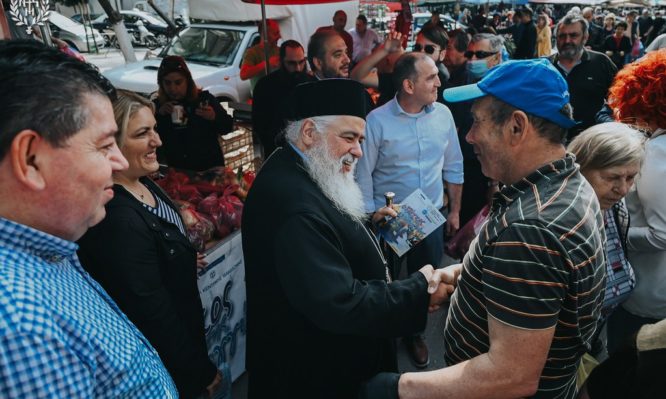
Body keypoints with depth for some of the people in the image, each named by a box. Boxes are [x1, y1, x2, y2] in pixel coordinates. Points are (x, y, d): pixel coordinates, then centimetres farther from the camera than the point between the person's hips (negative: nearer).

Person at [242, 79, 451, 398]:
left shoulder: (299, 175, 1)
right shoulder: (293, 202, -33)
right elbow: (340, 304, -35)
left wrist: (365, 224, 5)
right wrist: (420, 289, -27)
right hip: (315, 372, -9)